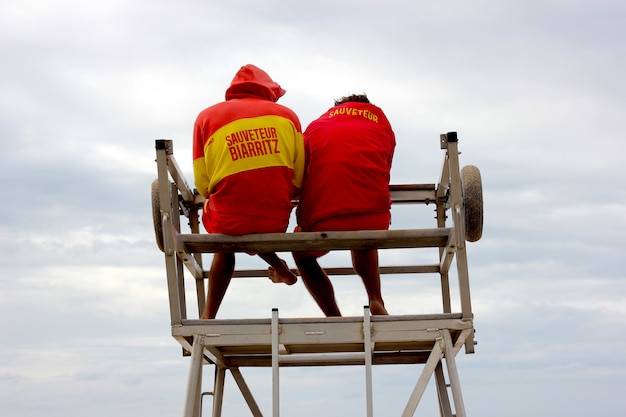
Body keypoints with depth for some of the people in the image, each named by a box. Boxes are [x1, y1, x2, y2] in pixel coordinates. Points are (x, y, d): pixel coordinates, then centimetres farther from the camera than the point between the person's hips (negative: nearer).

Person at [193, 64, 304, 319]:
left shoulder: (207, 117, 4)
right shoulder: (286, 114, 5)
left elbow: (203, 186, 1)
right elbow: (300, 180, 1)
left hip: (228, 221, -1)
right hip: (277, 222, 1)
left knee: (225, 245, 34)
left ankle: (209, 316, 31)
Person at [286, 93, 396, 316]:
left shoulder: (316, 126, 20)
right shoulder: (382, 124, 21)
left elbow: (302, 181, 23)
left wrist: (302, 226, 39)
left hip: (325, 222, -2)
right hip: (375, 221, 2)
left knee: (302, 255, 32)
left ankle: (335, 319, 15)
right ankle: (376, 300, 25)